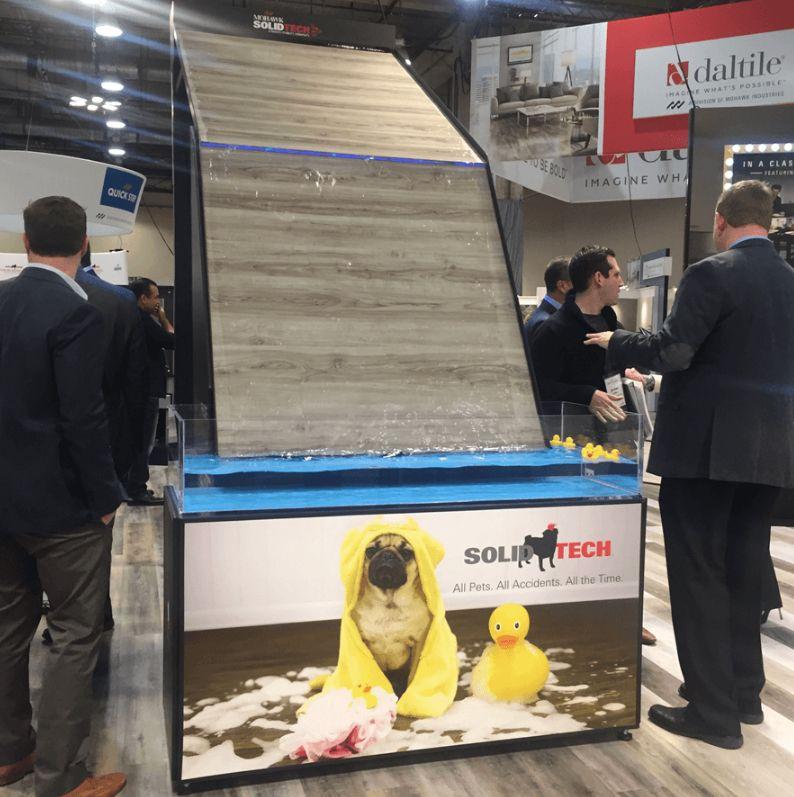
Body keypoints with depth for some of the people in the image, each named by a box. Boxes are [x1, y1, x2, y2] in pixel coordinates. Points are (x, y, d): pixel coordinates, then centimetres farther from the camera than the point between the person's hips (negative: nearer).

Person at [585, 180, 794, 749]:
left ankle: (714, 712, 9)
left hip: (707, 445, -7)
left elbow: (671, 352, -19)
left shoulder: (712, 275, -12)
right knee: (744, 571, 17)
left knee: (699, 575, 2)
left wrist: (616, 341, -1)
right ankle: (745, 693, 29)